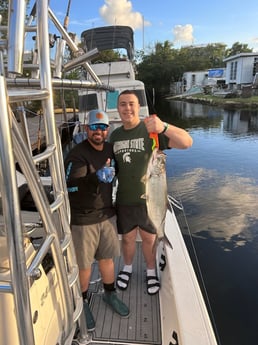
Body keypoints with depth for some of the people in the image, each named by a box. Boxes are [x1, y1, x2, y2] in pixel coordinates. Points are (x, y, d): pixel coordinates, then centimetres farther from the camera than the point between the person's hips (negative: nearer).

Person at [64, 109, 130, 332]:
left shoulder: (110, 149, 2)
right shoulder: (77, 155, -19)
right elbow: (71, 186, -31)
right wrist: (96, 177, -44)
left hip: (107, 214, 5)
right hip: (83, 220, -5)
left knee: (107, 257, 19)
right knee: (84, 265, 11)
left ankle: (110, 294, 43)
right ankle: (82, 303, 35)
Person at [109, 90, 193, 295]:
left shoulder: (152, 130, -14)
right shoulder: (115, 135, 3)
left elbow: (187, 142, -26)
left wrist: (164, 127, -43)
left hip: (149, 198, -3)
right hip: (124, 200, 3)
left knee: (149, 238, 16)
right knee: (127, 238, 20)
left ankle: (151, 272, 42)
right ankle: (127, 268, 47)